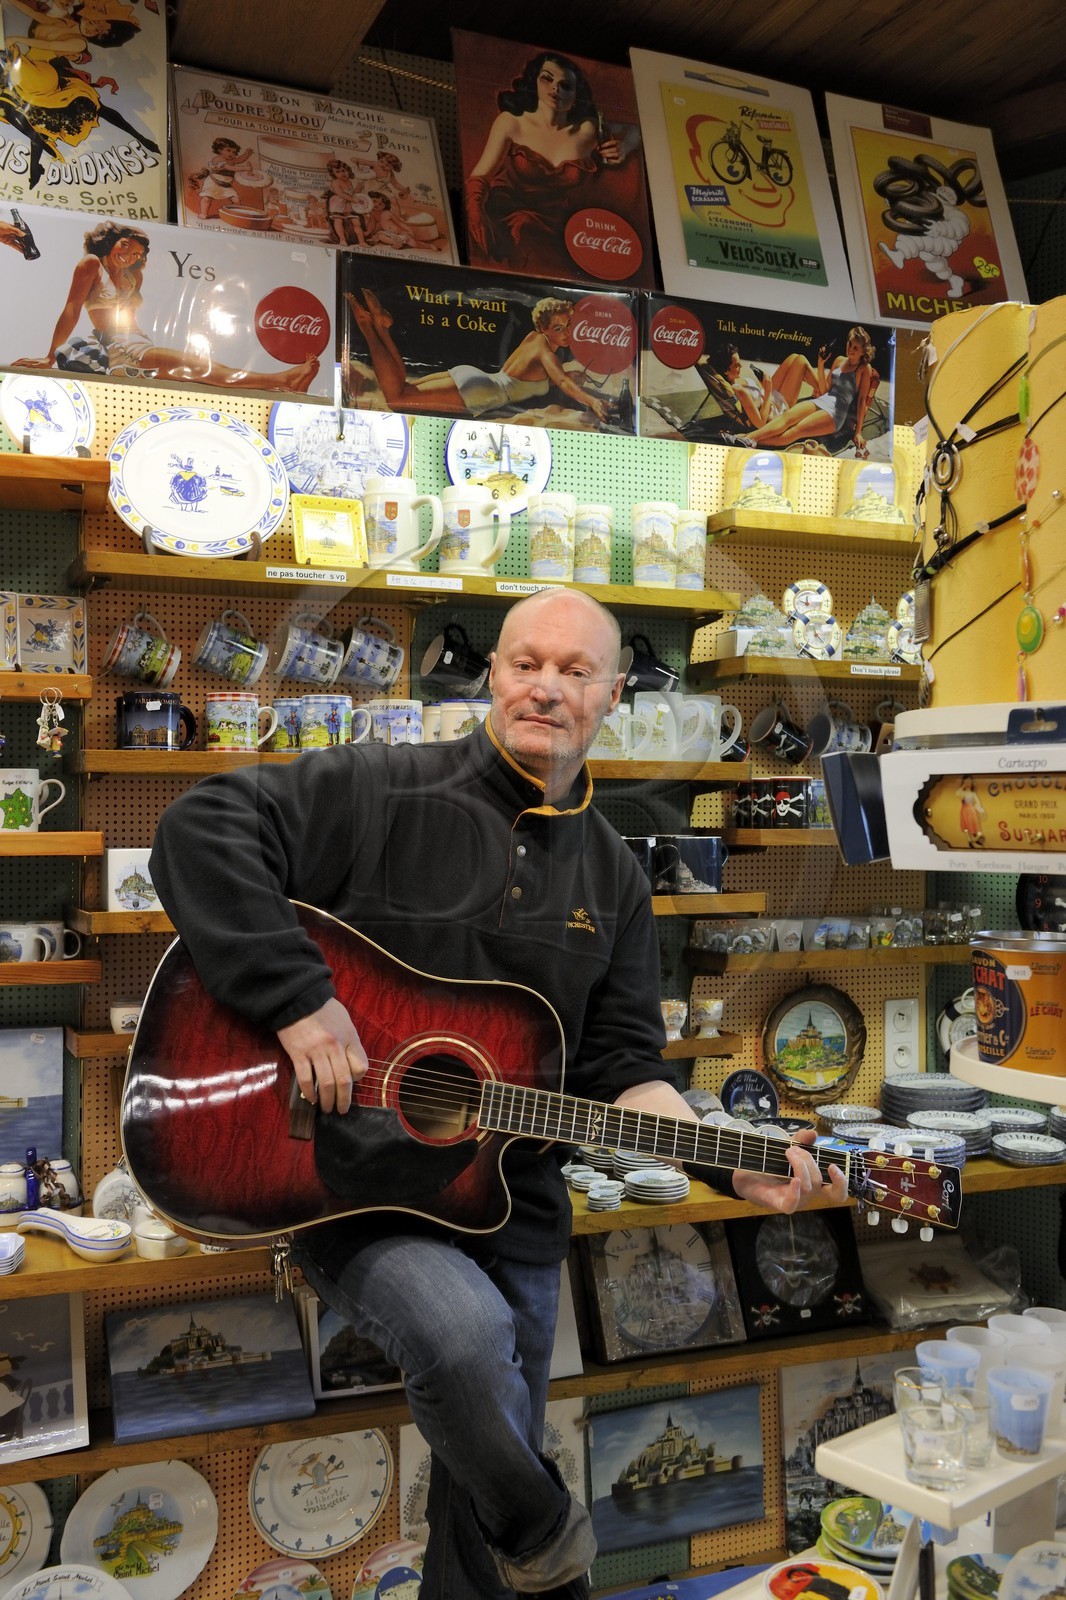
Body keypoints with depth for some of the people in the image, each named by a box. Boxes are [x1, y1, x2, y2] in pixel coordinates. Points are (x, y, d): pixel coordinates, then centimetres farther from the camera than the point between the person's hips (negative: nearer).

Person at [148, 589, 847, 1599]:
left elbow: (618, 1070, 7)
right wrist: (300, 1001, -26)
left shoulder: (613, 882, 7)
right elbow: (199, 830, -18)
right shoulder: (384, 792, -9)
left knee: (483, 1478, 15)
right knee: (466, 1329, -32)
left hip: (507, 1206, 5)